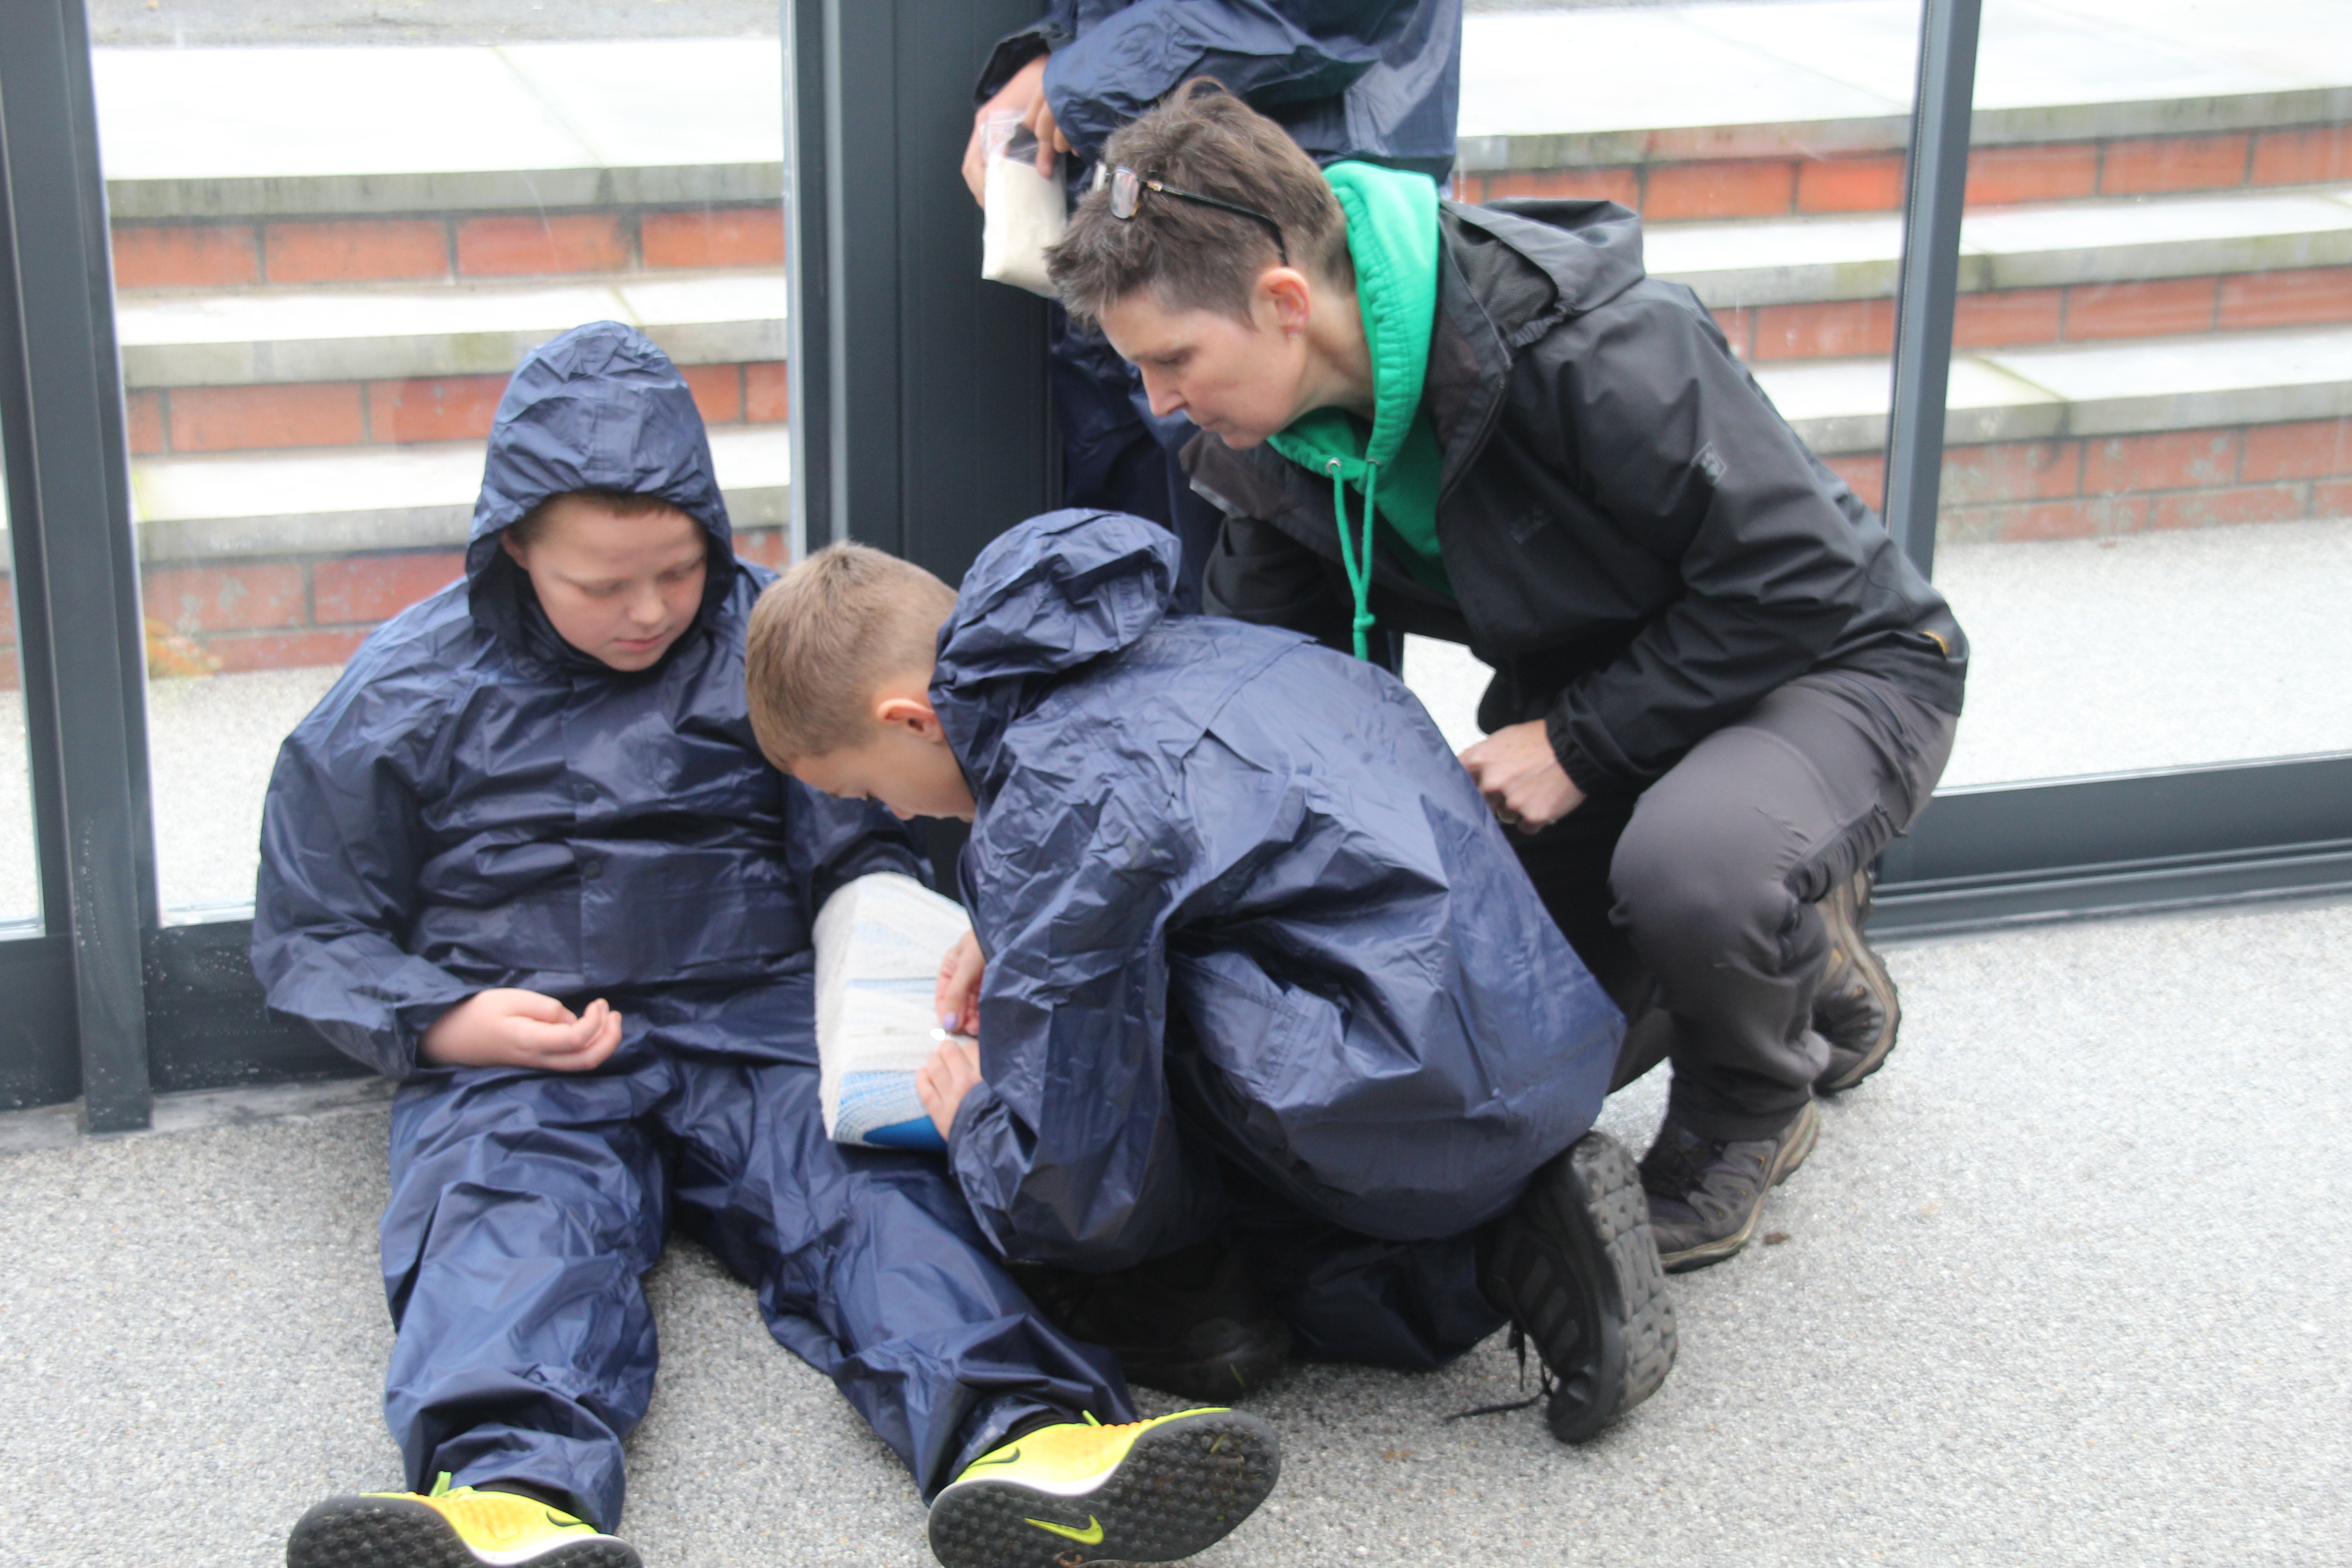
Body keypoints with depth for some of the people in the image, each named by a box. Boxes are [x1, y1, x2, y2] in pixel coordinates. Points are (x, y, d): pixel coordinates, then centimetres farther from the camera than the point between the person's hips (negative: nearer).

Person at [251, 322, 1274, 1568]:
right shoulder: (408, 696, 7)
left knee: (872, 1175, -28)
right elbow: (310, 933, 12)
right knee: (510, 1211, -32)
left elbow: (853, 852, 15)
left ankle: (1020, 1437, -54)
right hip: (516, 1057, -1)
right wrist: (446, 1023, -8)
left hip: (756, 1026, 1)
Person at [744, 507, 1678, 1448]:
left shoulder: (1057, 804, -14)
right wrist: (1012, 937, 30)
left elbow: (1082, 1189, -13)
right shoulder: (1149, 649, 11)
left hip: (1429, 1106, -9)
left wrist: (972, 1124, 9)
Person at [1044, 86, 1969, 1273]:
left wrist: (1579, 744, -25)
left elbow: (1791, 580, -27)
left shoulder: (1596, 349, -33)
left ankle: (1749, 1107, -3)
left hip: (1830, 660, -7)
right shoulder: (1269, 441, -10)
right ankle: (1798, 964, 21)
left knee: (1689, 862, -40)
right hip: (1588, 690, 7)